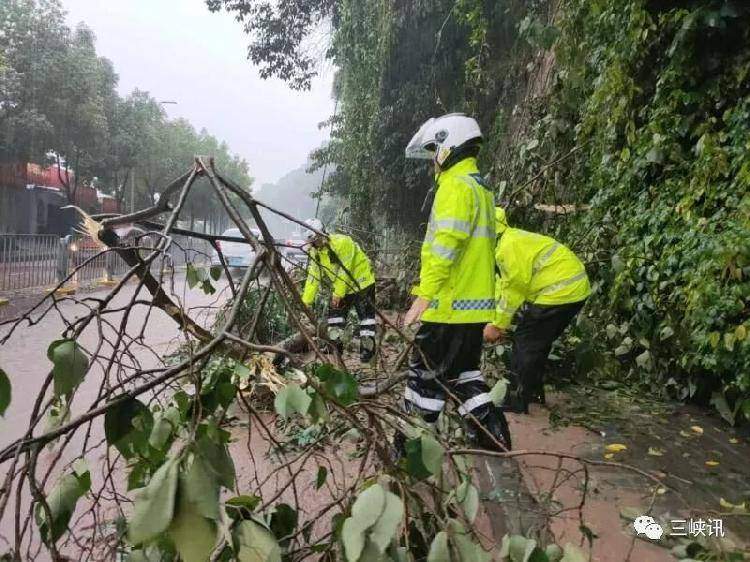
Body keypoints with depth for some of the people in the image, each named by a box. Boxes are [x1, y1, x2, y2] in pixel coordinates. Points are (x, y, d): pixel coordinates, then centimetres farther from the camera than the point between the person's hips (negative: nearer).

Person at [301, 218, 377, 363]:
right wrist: (305, 301, -8)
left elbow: (345, 270, -25)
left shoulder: (342, 242, -26)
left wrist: (338, 293, -21)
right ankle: (335, 346, 17)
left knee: (366, 317, -4)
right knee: (334, 314, 5)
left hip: (361, 283, -7)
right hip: (340, 287, 7)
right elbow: (313, 277, -2)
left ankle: (367, 348, 4)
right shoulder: (315, 253, -2)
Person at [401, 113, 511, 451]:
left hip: (450, 306, -10)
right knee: (463, 374, 18)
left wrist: (423, 298, -23)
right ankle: (493, 443, 21)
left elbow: (445, 247, -24)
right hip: (475, 306, 10)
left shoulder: (456, 186, -13)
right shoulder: (480, 187, 18)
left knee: (426, 378, 1)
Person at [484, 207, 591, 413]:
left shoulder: (508, 246, -19)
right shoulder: (513, 240, 14)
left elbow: (514, 290, -16)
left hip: (560, 291, -10)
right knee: (538, 342, 20)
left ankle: (516, 402, 4)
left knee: (525, 342, -3)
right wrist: (498, 323, 7)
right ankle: (534, 393, 32)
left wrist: (498, 325, -6)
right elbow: (505, 286, 13)